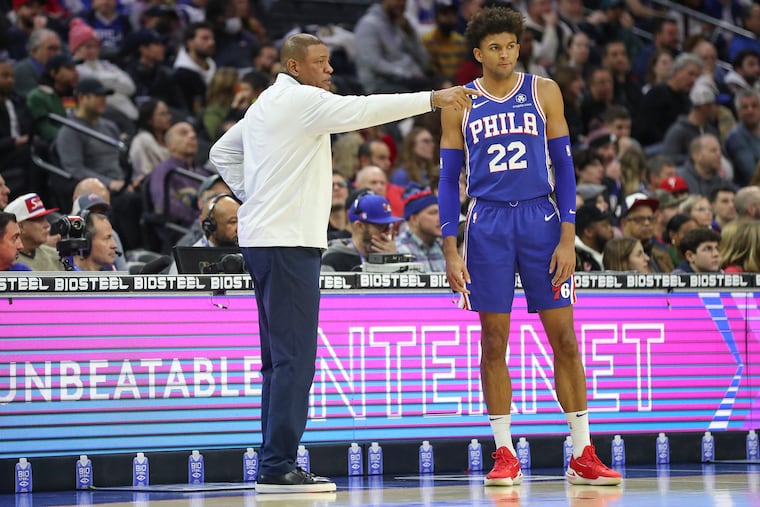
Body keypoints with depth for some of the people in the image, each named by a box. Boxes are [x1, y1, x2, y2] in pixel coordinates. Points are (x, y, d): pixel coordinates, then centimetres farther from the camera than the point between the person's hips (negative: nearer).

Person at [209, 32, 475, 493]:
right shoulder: (300, 99, -10)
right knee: (294, 358, -11)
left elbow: (222, 152, 28)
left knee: (281, 358, 13)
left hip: (264, 239, 10)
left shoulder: (266, 104, 18)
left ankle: (276, 464, 15)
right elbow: (362, 110, -22)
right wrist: (433, 99, -25)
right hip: (288, 242, -10)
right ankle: (279, 468, -13)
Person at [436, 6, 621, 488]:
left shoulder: (543, 92, 3)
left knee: (564, 339, -1)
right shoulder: (460, 104, 5)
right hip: (488, 225, 0)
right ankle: (505, 455, 9)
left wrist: (567, 237, -6)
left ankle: (583, 456, 5)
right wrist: (451, 250, -1)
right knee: (494, 342, 1)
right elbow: (449, 180, 7)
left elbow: (564, 166, 3)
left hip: (540, 219, 0)